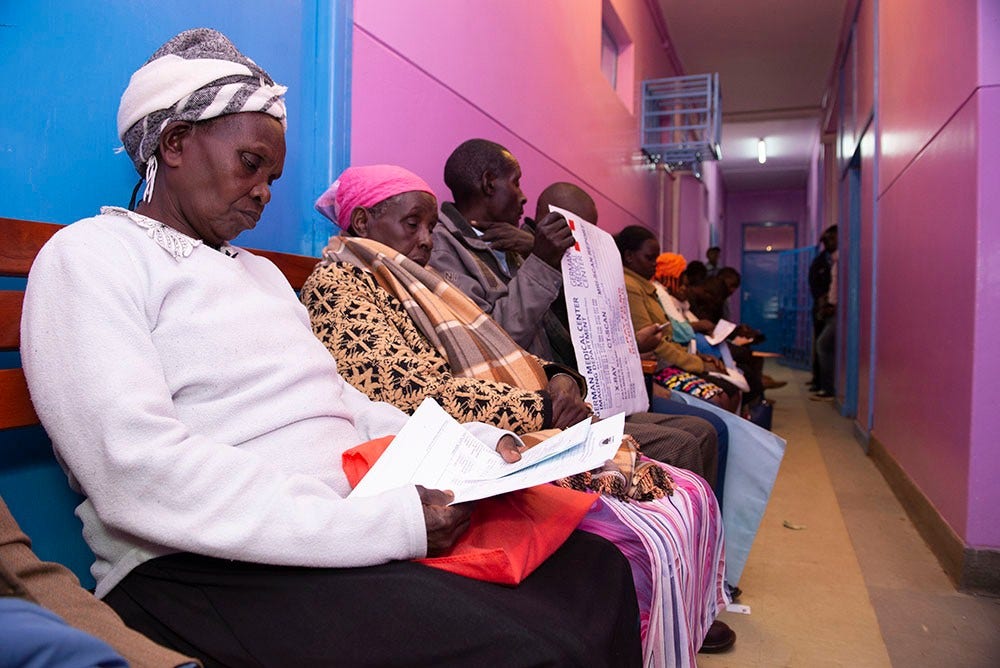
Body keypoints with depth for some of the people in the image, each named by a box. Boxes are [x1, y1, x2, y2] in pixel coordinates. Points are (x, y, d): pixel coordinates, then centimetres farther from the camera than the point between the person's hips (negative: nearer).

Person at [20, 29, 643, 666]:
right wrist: (384, 525, -23)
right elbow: (137, 474, -17)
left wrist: (480, 445, 3)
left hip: (350, 527, 8)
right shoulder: (90, 255, -2)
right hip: (205, 569, -7)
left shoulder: (262, 271, 24)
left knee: (596, 570, -7)